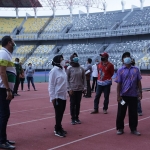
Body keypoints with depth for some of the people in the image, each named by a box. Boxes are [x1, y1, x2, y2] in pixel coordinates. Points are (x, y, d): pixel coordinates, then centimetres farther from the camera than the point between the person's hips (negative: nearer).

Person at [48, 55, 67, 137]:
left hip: (63, 96, 8)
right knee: (58, 113, -2)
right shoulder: (54, 71, -14)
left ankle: (58, 128, 26)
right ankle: (57, 130, 8)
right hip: (57, 96, -8)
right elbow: (51, 85, -15)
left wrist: (65, 93, 15)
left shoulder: (62, 70, 10)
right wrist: (53, 97, -18)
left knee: (61, 113, 14)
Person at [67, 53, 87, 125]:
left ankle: (77, 117, 20)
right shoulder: (69, 69, -4)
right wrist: (69, 89, -11)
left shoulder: (81, 69, 5)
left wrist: (85, 87, 2)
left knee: (78, 104, 10)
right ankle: (73, 118, 11)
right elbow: (67, 80, -5)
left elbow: (84, 79, 8)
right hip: (72, 89, -3)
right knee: (73, 104, 2)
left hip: (80, 89, 3)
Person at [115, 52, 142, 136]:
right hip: (123, 95, -2)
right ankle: (120, 128, 18)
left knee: (133, 113, 8)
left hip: (133, 95, 2)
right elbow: (119, 84, -4)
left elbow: (139, 82, 8)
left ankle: (133, 129, 20)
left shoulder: (136, 69, 4)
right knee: (121, 113, 5)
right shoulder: (120, 70, -2)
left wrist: (140, 92, 4)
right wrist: (118, 96, -8)